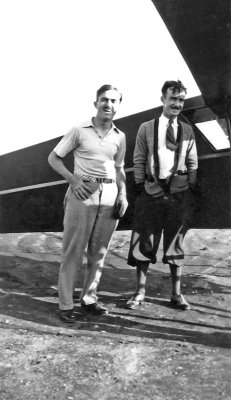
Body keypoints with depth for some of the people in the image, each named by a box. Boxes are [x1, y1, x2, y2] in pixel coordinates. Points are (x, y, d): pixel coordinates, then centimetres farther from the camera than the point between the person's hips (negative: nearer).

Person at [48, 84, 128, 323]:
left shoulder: (119, 137, 9)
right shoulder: (80, 131, -2)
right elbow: (53, 158, 3)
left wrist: (123, 194, 3)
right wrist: (73, 179, -11)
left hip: (109, 196, 4)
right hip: (83, 194, -4)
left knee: (98, 251, 10)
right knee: (73, 251, 0)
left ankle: (89, 298, 25)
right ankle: (66, 304, 12)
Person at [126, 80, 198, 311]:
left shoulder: (187, 131, 10)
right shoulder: (146, 128, 5)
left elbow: (193, 163, 12)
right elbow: (138, 161, 5)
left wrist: (191, 190, 4)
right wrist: (140, 187, -1)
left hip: (180, 194, 2)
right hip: (152, 192, -1)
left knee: (175, 244, 9)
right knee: (144, 243, 3)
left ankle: (176, 294, 21)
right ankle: (140, 293, 16)